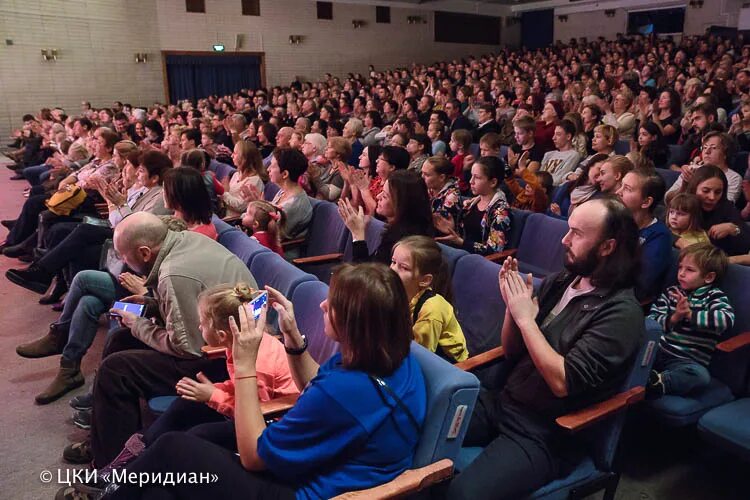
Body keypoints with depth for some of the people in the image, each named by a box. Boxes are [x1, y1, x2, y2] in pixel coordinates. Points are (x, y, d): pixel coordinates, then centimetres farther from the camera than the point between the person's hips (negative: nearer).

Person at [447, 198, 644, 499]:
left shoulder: (621, 313, -15)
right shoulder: (559, 282, 5)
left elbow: (563, 382, -22)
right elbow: (511, 352, 9)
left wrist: (526, 318, -18)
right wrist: (513, 306, -8)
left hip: (543, 430, -6)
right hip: (502, 401, 7)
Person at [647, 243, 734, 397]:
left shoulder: (714, 296, 3)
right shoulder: (671, 292, 13)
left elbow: (727, 319, -19)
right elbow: (651, 320, 4)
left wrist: (690, 314, -17)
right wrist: (673, 318, -15)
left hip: (685, 361, -4)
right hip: (657, 350, 4)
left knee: (700, 375, -35)